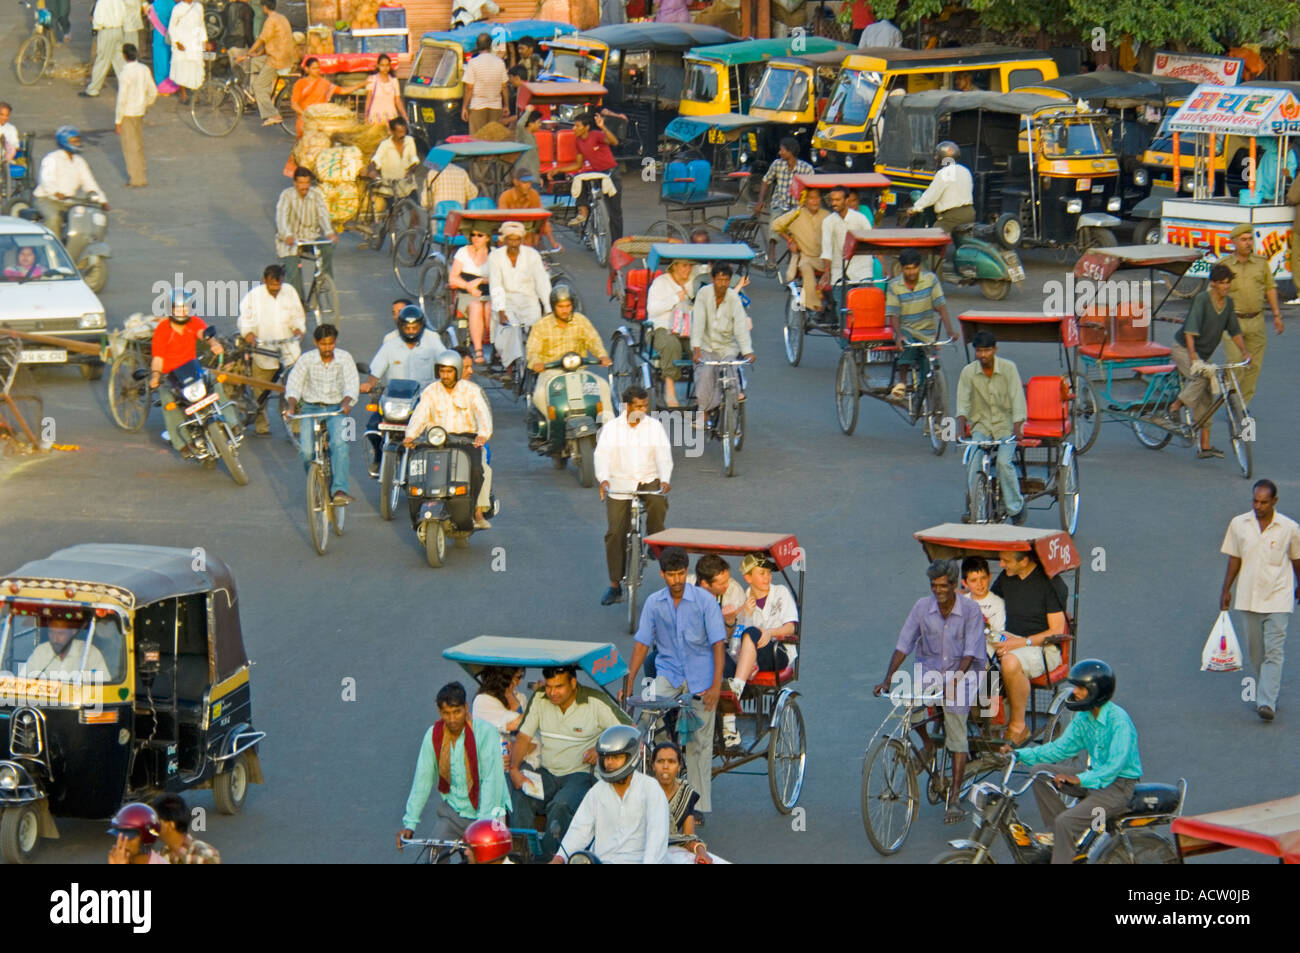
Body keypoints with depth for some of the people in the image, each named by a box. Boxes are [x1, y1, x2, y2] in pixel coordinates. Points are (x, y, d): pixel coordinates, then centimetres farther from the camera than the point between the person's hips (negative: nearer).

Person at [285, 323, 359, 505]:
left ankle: (339, 489, -31)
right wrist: (292, 406, -22)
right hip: (311, 408, 1)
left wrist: (346, 403, -29)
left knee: (339, 443, -29)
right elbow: (293, 385, -4)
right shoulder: (306, 359, -4)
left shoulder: (345, 358, -3)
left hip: (336, 409, -1)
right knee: (306, 451, -18)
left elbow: (352, 386, -8)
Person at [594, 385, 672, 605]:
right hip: (620, 484, 0)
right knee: (615, 533, -4)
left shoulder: (655, 426, 3)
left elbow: (663, 455, -6)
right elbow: (602, 455, -9)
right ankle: (615, 585, 6)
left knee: (658, 503, -34)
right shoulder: (611, 428, 1)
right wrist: (603, 479, -28)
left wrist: (665, 479, -24)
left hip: (649, 480, 0)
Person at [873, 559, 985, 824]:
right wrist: (888, 678, -16)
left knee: (957, 737, -9)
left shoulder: (970, 610, -13)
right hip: (930, 669, 3)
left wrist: (956, 677, -33)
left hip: (961, 671, -3)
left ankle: (955, 797, -3)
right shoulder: (923, 606, -6)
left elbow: (971, 651, -17)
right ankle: (927, 745, 7)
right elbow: (903, 645, -6)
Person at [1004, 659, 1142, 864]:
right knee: (1040, 771, -4)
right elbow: (1061, 747, 14)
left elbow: (1116, 764, -28)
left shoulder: (1118, 720, -21)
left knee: (1066, 821, -24)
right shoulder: (1083, 719, 7)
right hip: (1094, 775, 9)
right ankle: (1059, 835, -4)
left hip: (1119, 784, -9)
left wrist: (1080, 779, -40)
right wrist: (1020, 754, 3)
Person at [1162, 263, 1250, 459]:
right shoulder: (1202, 299, -22)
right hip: (1183, 348, -7)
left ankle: (1205, 446, 5)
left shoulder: (1228, 302, 0)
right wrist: (1194, 359, -40)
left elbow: (1235, 331, 9)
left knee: (1205, 399, 3)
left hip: (1204, 354, 7)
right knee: (1202, 377, -33)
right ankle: (1173, 411, -21)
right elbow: (1190, 330, -30)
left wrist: (1245, 352, -5)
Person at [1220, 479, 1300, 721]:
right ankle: (1270, 690, 29)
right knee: (1256, 651, 10)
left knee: (1273, 651, -12)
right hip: (1248, 598, 3)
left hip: (1278, 598, -3)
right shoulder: (1239, 524, 0)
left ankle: (1267, 702, -17)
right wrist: (1226, 590, 6)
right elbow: (1234, 560, 8)